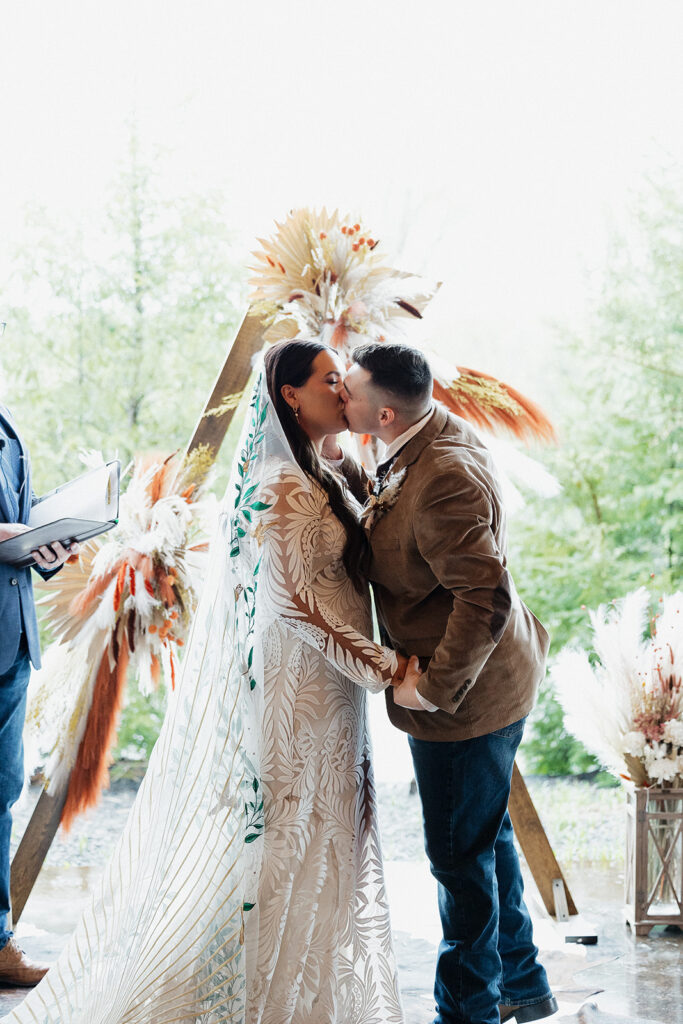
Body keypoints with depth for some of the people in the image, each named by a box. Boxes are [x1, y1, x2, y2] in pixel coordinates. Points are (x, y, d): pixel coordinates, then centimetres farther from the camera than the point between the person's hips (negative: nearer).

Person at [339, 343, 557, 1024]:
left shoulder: (442, 482, -29)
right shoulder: (438, 433, 3)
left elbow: (486, 598, -34)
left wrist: (434, 687, -25)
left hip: (464, 695, -11)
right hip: (490, 684, 11)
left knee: (460, 855, 4)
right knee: (488, 837, 23)